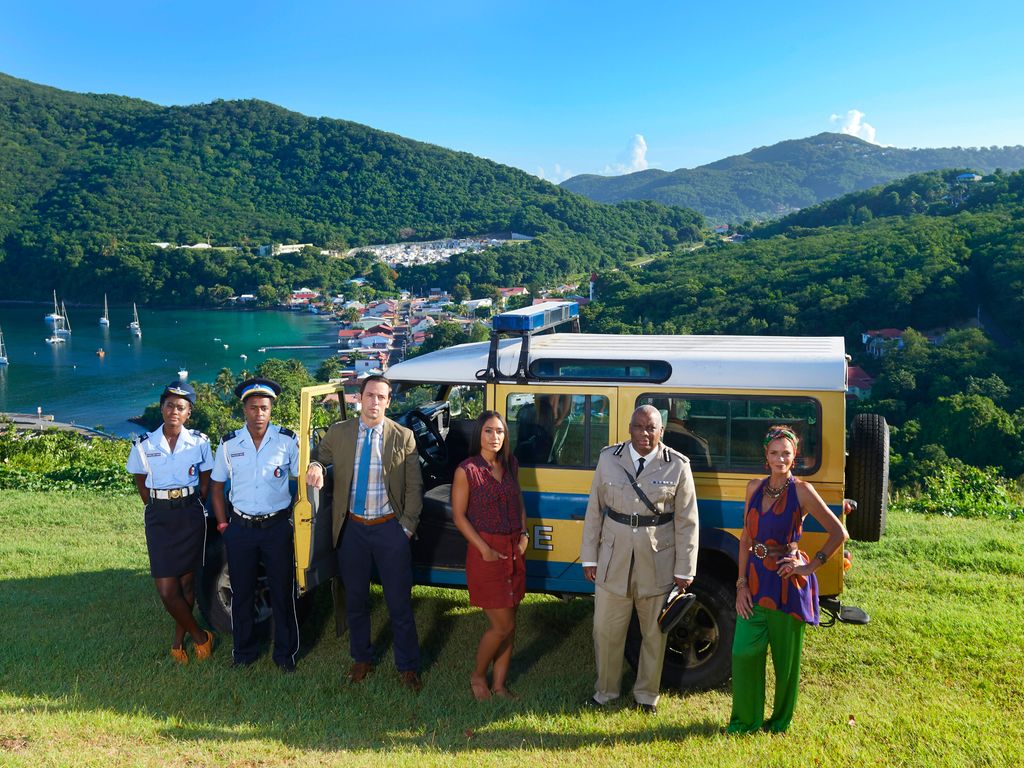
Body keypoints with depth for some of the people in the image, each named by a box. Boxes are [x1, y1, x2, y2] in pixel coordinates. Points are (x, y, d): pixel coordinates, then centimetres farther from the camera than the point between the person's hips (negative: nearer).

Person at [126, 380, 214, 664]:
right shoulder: (144, 445, -1)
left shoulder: (199, 442, -1)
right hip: (159, 517, 0)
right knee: (166, 588, -5)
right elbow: (141, 486, 9)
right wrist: (161, 511, 6)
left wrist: (190, 509, 5)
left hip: (191, 515, 0)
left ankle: (179, 640, 23)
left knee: (187, 580, 6)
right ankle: (199, 636, 13)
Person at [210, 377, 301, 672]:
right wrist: (223, 524, 5)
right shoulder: (229, 444, 1)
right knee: (242, 592, 11)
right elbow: (217, 486, 11)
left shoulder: (287, 440, -4)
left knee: (282, 592, 5)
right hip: (241, 527, 2)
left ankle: (285, 652, 20)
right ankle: (244, 650, 28)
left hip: (278, 526, -2)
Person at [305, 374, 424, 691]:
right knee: (355, 599, 14)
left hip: (390, 528, -2)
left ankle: (407, 667, 18)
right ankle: (361, 659, 32)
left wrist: (408, 526, -5)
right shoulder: (338, 433, 0)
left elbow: (414, 486, 0)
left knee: (399, 601, 4)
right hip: (352, 528, 2)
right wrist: (315, 466, -10)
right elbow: (320, 455, 14)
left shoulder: (403, 437, -4)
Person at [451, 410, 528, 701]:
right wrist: (485, 549, -14)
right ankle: (478, 675, 20)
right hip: (486, 552, -6)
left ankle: (499, 684, 24)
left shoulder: (510, 465, 7)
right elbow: (459, 516, -9)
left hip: (514, 551, 6)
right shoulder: (467, 470, -10)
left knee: (508, 625, 9)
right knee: (503, 625, -4)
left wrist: (524, 535, 2)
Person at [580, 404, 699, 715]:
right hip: (613, 560, 1)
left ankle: (647, 695, 33)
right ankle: (606, 690, 32)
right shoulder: (609, 458, -1)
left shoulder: (677, 466, -6)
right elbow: (594, 511, 3)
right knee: (606, 630, 10)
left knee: (655, 633, 13)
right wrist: (589, 558, 3)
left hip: (658, 563, -1)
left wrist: (684, 570, -3)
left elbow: (686, 522, -3)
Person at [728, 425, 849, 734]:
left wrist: (810, 567, -10)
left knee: (785, 658, 8)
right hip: (756, 578, 4)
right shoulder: (754, 488, 6)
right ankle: (745, 720, 18)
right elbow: (746, 539, 7)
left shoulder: (802, 491, -9)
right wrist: (741, 584, 1)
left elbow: (839, 533, -9)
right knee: (743, 651, 0)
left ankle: (780, 722, 27)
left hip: (787, 583, -4)